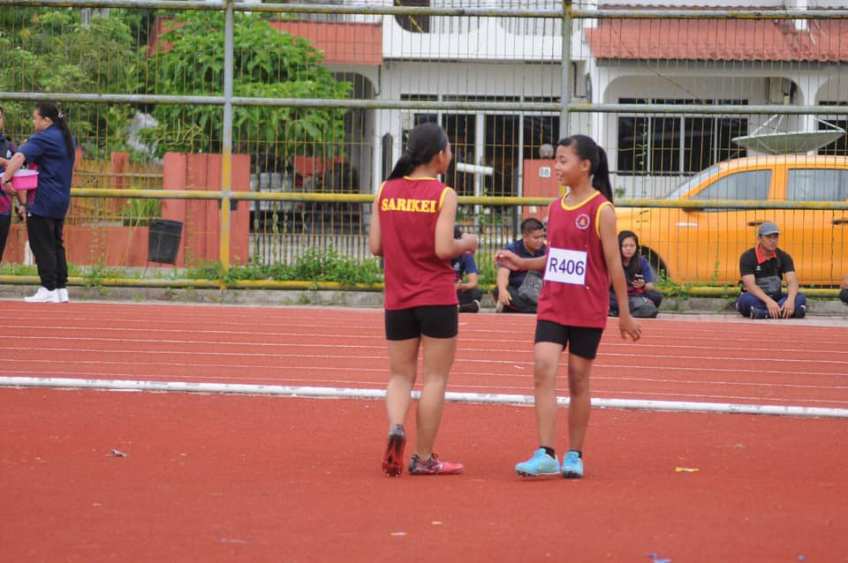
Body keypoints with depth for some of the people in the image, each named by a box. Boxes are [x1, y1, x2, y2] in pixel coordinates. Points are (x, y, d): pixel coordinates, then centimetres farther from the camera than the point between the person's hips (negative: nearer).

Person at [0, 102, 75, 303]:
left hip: (42, 201, -9)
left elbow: (19, 157, -27)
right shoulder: (66, 139, 15)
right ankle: (61, 289, 12)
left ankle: (48, 290, -8)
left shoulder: (42, 139, -13)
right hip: (61, 201, 9)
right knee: (57, 244, 13)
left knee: (42, 245, -5)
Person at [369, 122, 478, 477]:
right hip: (436, 298, -4)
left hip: (397, 299, 4)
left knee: (400, 374, 13)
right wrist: (466, 244, 3)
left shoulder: (386, 191, 2)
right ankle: (424, 458, 8)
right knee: (435, 377, 6)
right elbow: (443, 249, -17)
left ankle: (395, 428, -15)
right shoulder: (443, 195, -10)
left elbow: (375, 246, 2)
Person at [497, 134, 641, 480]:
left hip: (587, 311, -5)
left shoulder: (601, 210, -8)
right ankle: (545, 454, -13)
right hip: (552, 306, 5)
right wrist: (521, 263, 3)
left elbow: (614, 264, -7)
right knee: (543, 369, -11)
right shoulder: (555, 208, 10)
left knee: (578, 381, 4)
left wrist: (624, 314, -6)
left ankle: (574, 457, 15)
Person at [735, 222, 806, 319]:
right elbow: (750, 285, -23)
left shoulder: (783, 257, 2)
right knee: (746, 299, -37)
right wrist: (768, 301, -40)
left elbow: (792, 281, -12)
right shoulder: (748, 257, -10)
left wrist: (790, 299, -35)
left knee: (800, 298, -24)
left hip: (777, 299, 3)